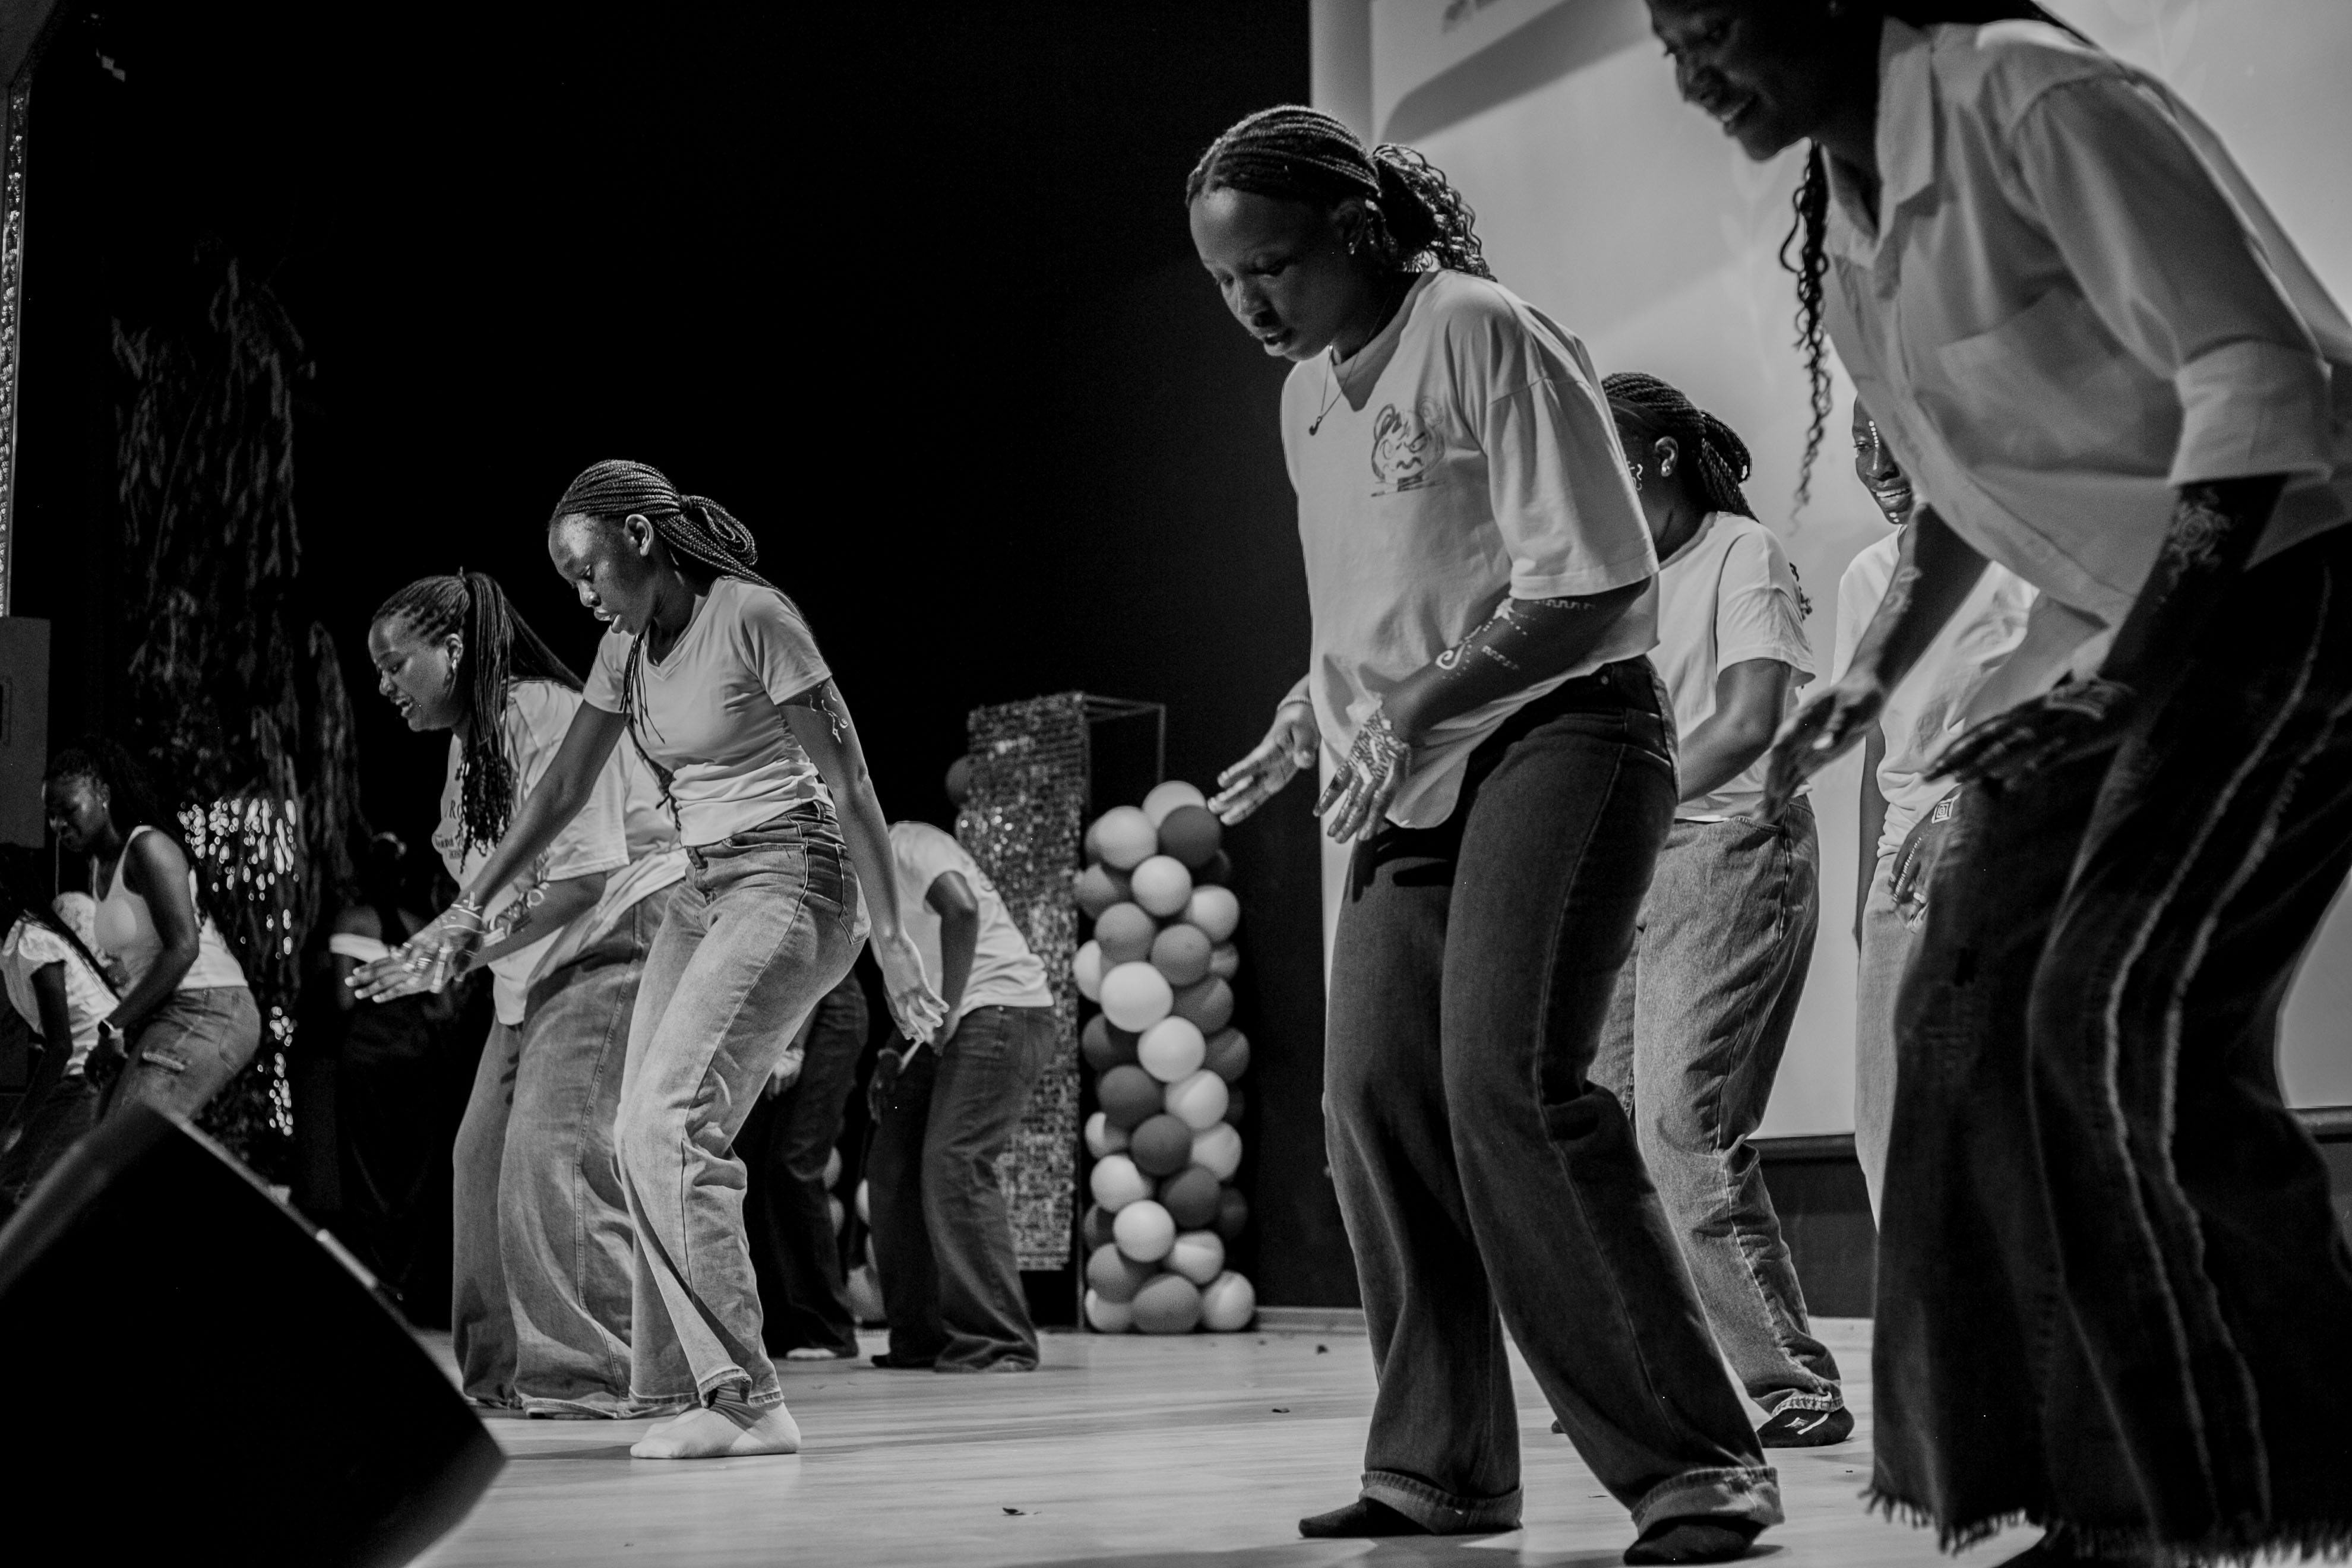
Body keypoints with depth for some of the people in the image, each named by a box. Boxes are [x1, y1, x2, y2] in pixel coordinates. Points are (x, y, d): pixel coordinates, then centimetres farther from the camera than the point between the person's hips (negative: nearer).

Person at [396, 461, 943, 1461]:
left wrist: (891, 939, -16)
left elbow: (848, 779, -14)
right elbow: (562, 791, 15)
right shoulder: (627, 648, 10)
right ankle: (674, 1389, 12)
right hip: (703, 894, 8)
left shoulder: (753, 617, -13)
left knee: (672, 1125, -20)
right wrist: (470, 907, 10)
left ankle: (745, 1400, -20)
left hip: (789, 885, -8)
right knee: (643, 1140, 3)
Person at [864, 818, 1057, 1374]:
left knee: (953, 1163, -19)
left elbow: (961, 908, -25)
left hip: (1001, 1009, -10)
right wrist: (896, 1056, 11)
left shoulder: (908, 844, -6)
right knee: (891, 1166, 6)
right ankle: (922, 1338, 11)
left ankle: (997, 1343, -19)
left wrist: (947, 1011, -21)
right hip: (951, 1025, 10)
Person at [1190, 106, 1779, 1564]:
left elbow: (1598, 583, -17)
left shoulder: (1481, 333, -11)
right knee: (1375, 1090, 1)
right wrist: (1312, 721, 7)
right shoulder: (1308, 395, 14)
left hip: (1562, 732, -8)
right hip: (1421, 774, 8)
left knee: (1508, 1076, -21)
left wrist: (1411, 717, -21)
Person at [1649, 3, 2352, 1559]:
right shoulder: (1843, 226, 8)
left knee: (2129, 1011, -19)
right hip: (2119, 616, 9)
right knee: (1977, 1000, 0)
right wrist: (1870, 681, 16)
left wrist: (2122, 679, -30)